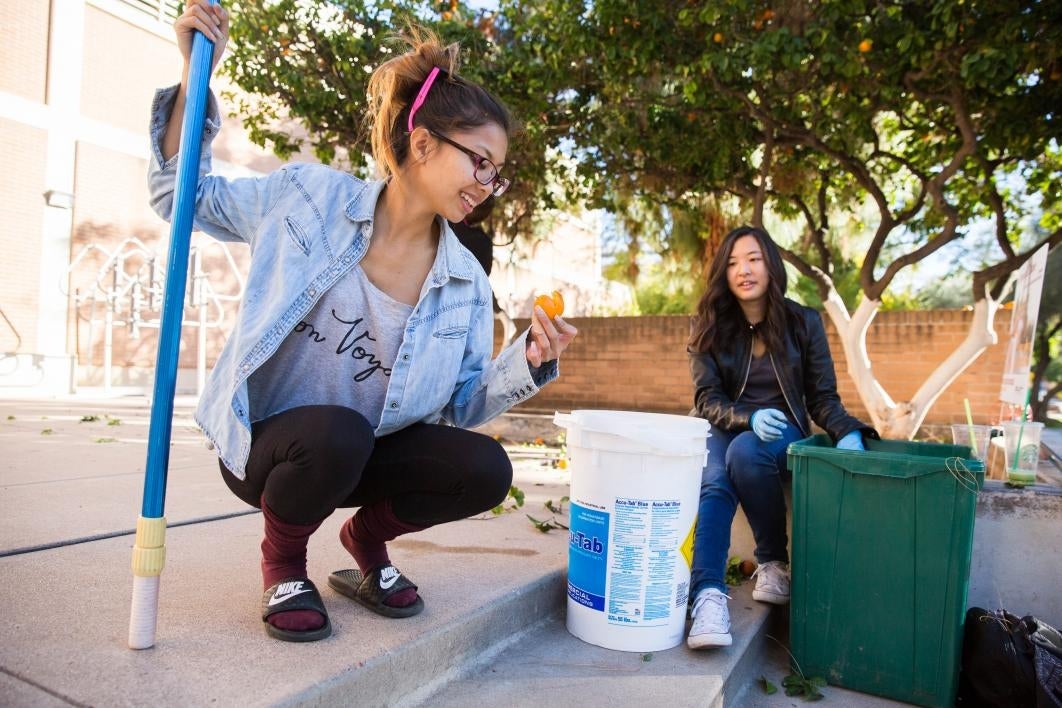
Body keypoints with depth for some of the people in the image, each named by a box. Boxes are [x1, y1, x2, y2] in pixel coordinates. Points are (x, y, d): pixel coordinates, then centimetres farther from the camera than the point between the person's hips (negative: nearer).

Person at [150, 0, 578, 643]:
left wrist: (528, 362, -19)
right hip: (268, 441, -2)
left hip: (369, 450, 3)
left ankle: (366, 537, 10)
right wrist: (195, 77, -10)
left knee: (485, 469, -20)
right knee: (337, 433, -37)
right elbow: (183, 197, 1)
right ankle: (282, 559, -1)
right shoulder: (311, 197, -11)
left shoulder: (467, 282, -4)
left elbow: (462, 404, -1)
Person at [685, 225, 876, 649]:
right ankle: (708, 596, -43)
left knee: (746, 452, -35)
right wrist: (749, 418, -26)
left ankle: (774, 561, -16)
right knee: (712, 482, -33)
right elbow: (706, 399, -6)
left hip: (784, 432, 0)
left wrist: (848, 433, -21)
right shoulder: (709, 326, -1)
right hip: (724, 429, 1)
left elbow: (822, 397, 0)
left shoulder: (803, 322, 0)